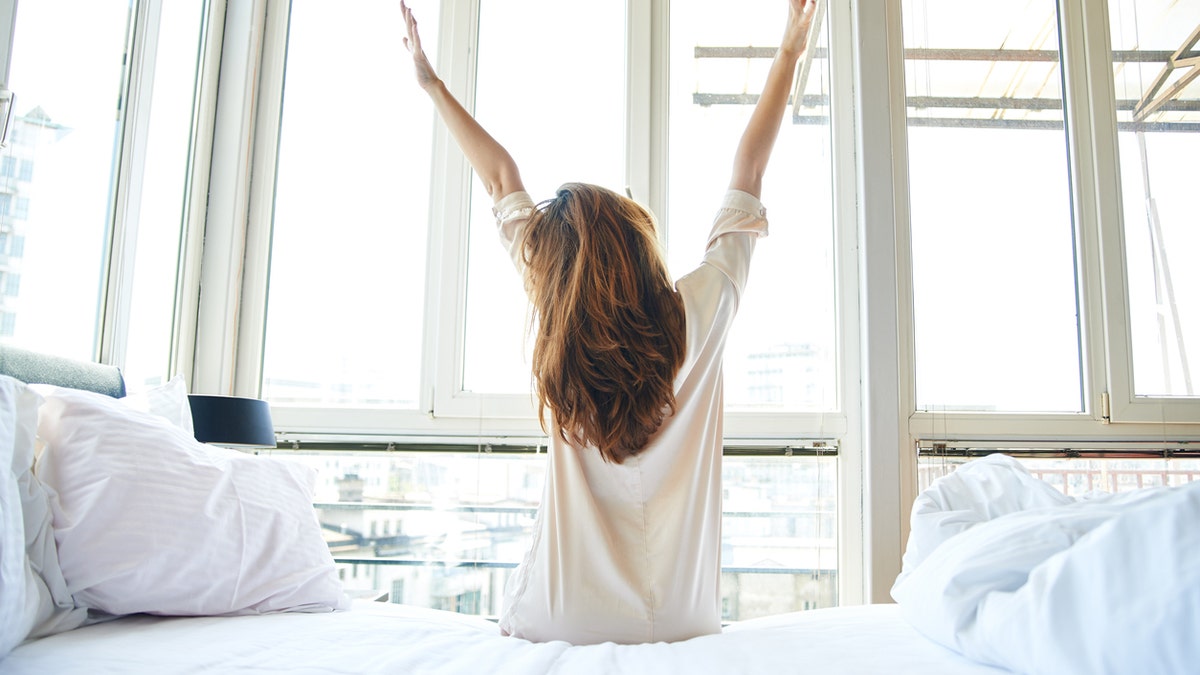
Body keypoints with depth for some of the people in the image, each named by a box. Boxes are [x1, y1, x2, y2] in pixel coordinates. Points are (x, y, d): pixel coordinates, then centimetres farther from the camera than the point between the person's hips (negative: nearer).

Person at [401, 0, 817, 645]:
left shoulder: (562, 328, -14)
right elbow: (748, 173, 0)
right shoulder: (700, 312, -13)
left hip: (559, 625, -1)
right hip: (681, 624, 2)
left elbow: (502, 181, 0)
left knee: (514, 594, 32)